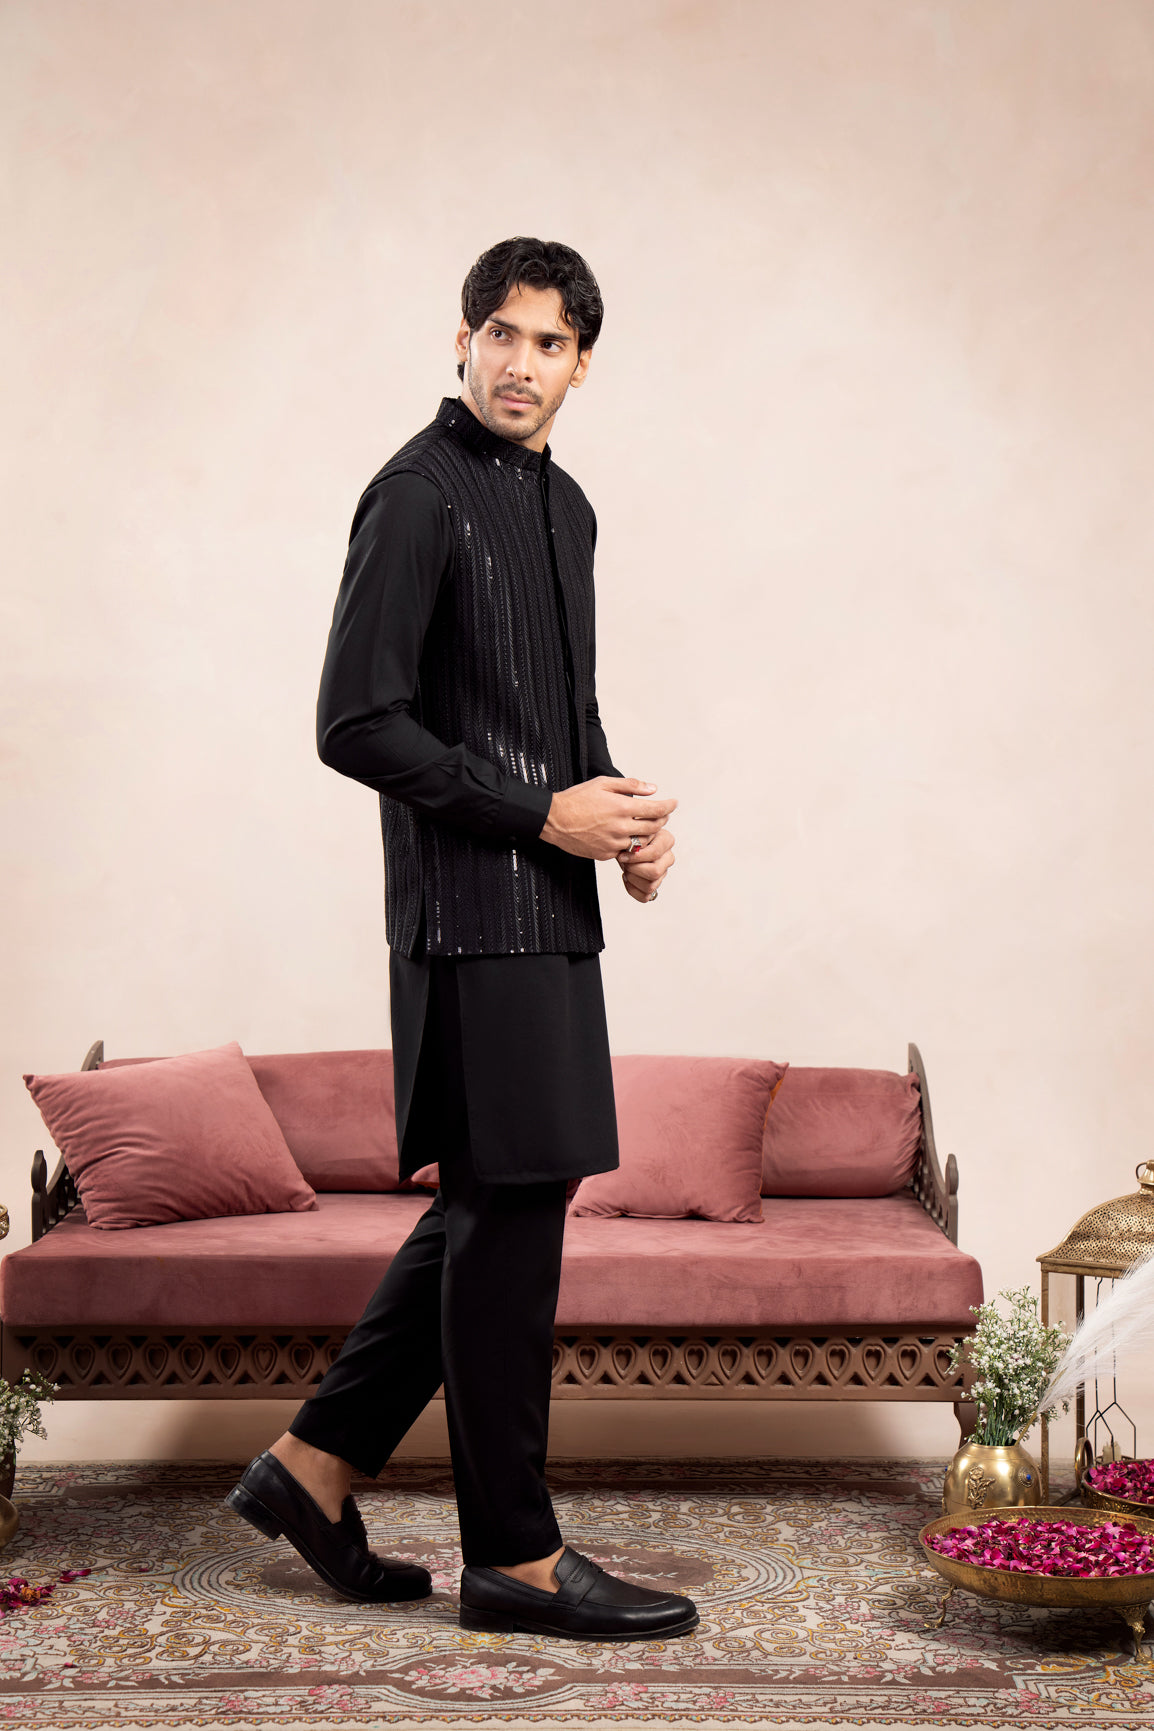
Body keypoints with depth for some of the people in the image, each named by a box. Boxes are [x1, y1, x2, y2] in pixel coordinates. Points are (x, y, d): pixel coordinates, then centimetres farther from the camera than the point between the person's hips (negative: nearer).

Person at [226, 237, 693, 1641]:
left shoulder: (565, 506, 18)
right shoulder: (421, 494, -10)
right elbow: (356, 725, -16)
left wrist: (622, 810, 6)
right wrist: (547, 811, -15)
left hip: (551, 907, 9)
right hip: (473, 909, -9)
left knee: (494, 1208, 13)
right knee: (510, 1210, -3)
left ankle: (317, 1462, 24)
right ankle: (512, 1554, 10)